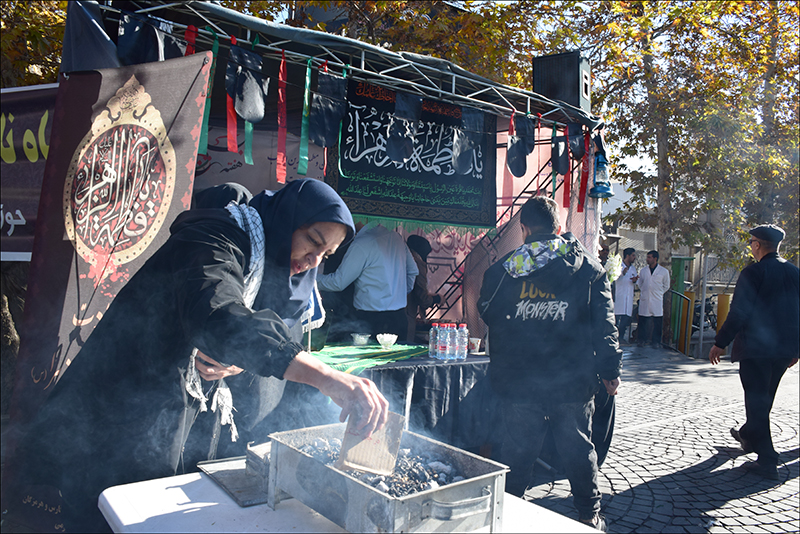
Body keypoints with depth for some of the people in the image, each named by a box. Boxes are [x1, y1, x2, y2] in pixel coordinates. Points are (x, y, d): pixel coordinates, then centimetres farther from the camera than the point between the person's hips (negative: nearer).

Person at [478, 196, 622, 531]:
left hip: (518, 382, 0)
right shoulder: (589, 267, -1)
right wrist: (610, 370, 7)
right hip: (574, 382, 1)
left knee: (515, 451, 10)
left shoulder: (505, 268, -3)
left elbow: (487, 313, 9)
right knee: (579, 449, 16)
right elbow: (604, 325, -1)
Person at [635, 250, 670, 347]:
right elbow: (639, 284, 19)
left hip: (657, 302, -2)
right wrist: (635, 280, 0)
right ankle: (642, 340, 11)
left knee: (657, 322, 0)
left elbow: (666, 286, 12)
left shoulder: (664, 271, 2)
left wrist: (658, 293, 7)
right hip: (644, 300, 2)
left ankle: (656, 341, 11)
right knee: (643, 321, 1)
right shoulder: (643, 271, 10)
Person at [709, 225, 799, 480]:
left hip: (755, 347, -7)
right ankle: (749, 435, 43)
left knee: (757, 400, 0)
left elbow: (738, 313, -17)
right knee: (764, 398, 22)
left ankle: (767, 461, 0)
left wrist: (720, 343, -9)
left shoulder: (753, 273, -14)